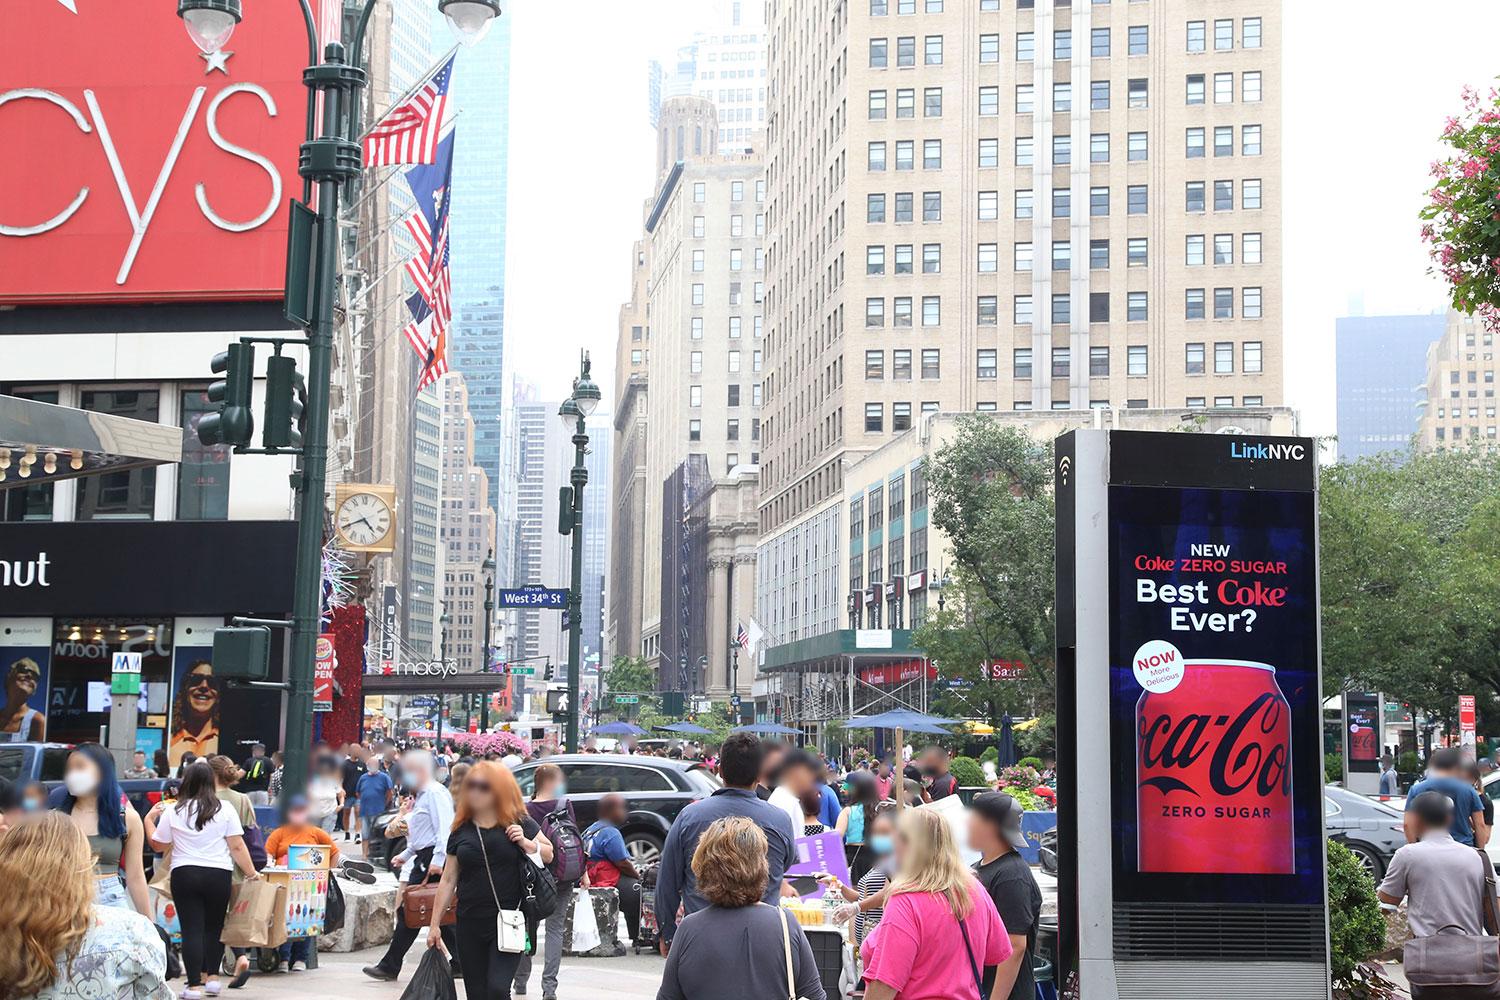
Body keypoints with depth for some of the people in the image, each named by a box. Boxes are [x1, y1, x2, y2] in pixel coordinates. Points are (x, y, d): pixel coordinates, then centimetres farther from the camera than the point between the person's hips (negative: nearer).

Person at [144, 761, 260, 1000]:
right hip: (218, 875, 1)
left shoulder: (173, 811, 1)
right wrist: (251, 873, 8)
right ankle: (212, 976, 17)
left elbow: (158, 844, 11)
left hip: (184, 874, -1)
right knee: (213, 927, 17)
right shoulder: (224, 809, 0)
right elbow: (237, 847, -1)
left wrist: (149, 819, 25)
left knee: (192, 929, 0)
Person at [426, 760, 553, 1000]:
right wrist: (434, 924, 10)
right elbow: (448, 880, 11)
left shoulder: (519, 824, -1)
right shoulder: (461, 832, 7)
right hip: (471, 924, 4)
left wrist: (526, 843, -12)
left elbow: (549, 855, 7)